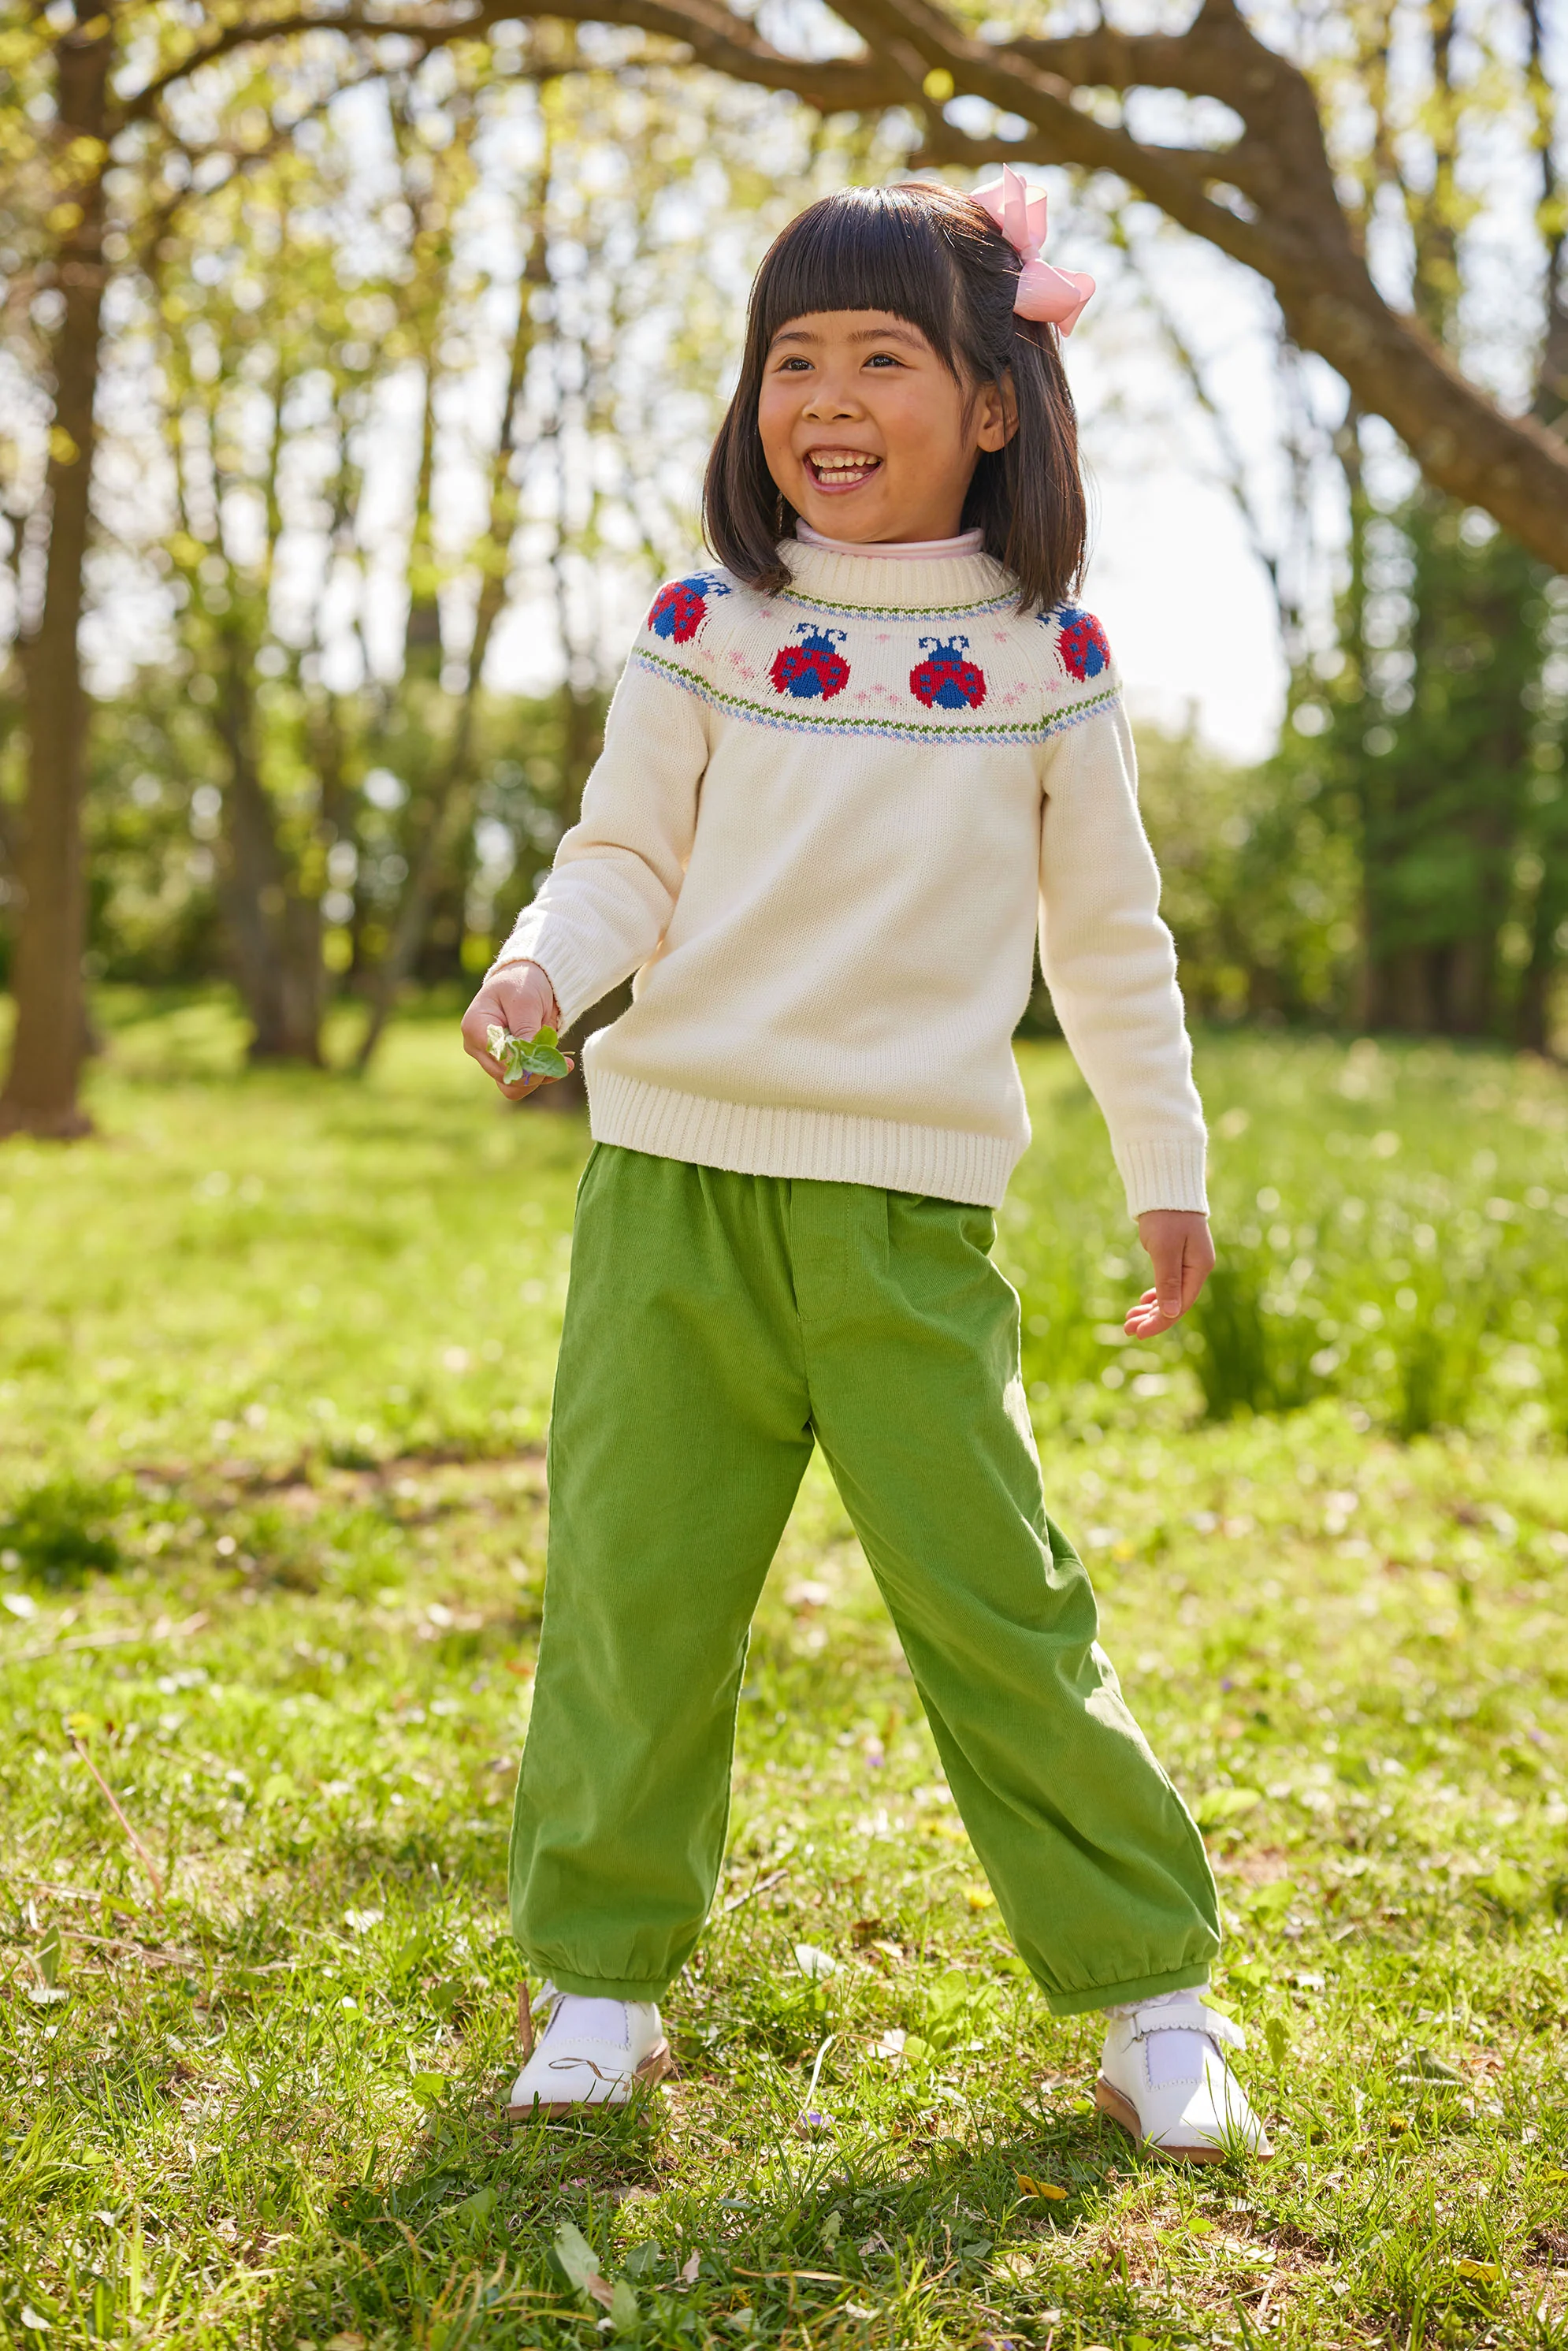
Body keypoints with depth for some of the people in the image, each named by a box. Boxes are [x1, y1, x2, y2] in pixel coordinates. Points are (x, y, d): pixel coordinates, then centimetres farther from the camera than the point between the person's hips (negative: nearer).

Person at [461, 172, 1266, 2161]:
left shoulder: (1043, 654, 6)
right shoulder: (706, 631, 6)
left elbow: (1109, 932, 12)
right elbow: (627, 860, 5)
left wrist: (1167, 1167, 14)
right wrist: (543, 962, -17)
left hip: (913, 1196, -1)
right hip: (676, 1172, 2)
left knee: (993, 1595, -4)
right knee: (633, 1578, 4)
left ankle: (1151, 1992, 13)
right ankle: (600, 1978, 20)